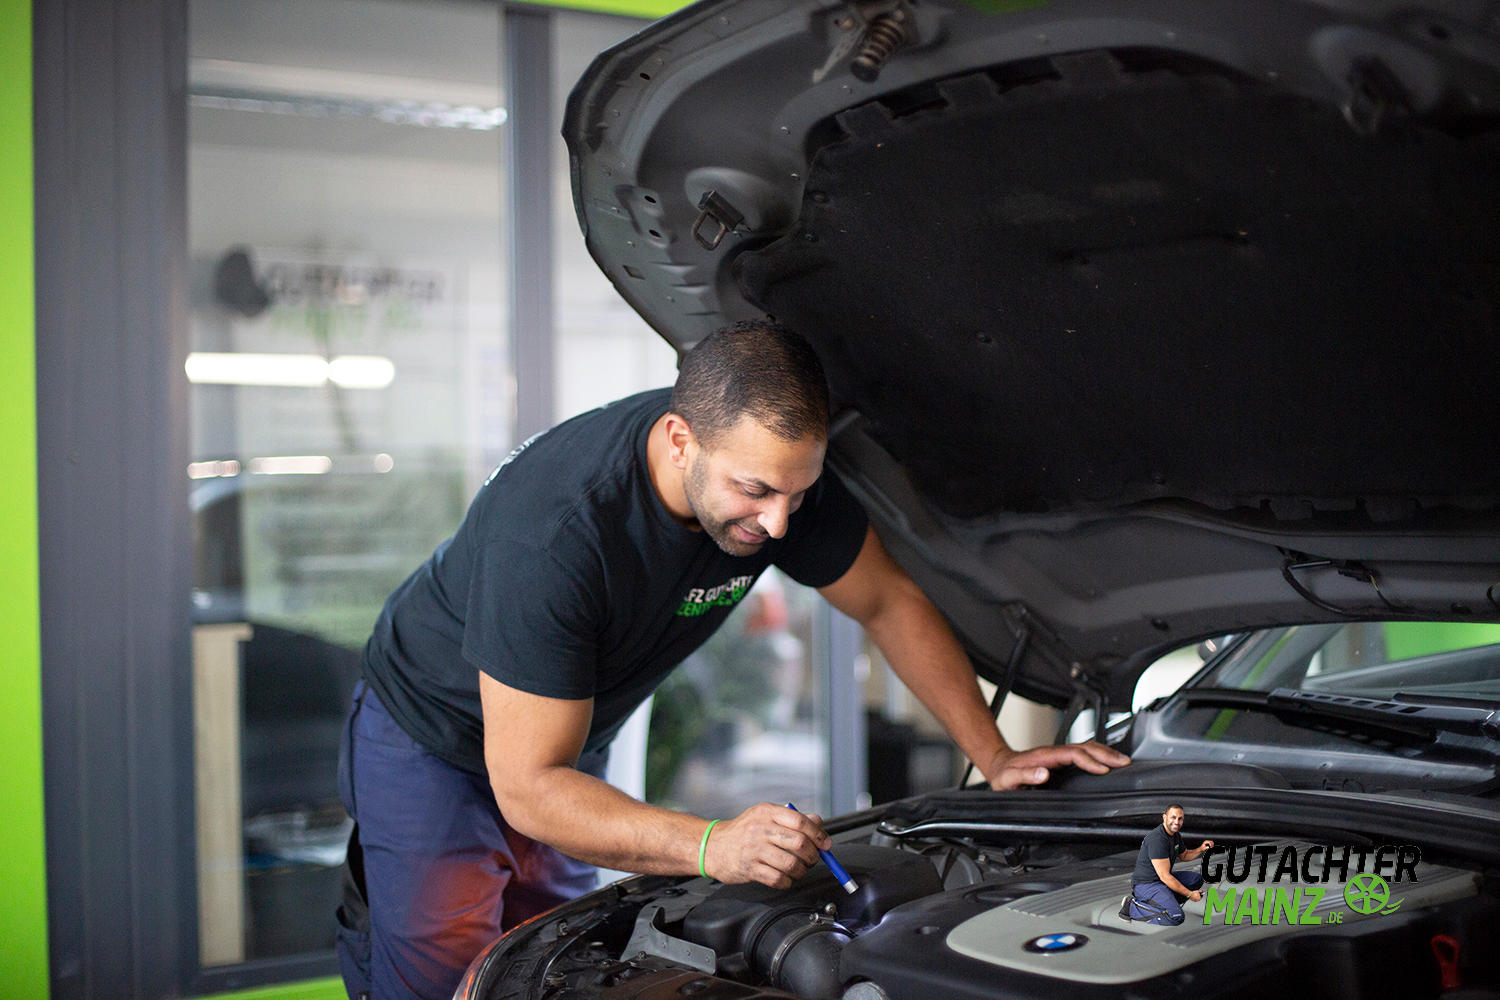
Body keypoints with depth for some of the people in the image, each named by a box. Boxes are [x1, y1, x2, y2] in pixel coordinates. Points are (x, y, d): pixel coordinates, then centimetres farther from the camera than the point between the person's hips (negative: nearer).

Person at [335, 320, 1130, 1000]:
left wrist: (995, 757, -7)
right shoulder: (551, 534, -41)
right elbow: (530, 788, -36)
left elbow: (889, 602, -5)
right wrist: (711, 848, -47)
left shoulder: (771, 466, -22)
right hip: (431, 745, -6)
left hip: (569, 748, 6)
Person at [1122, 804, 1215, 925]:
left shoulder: (1176, 835, 6)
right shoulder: (1157, 839, -25)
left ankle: (1166, 901, 5)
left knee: (1197, 878, 10)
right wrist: (1189, 894, -18)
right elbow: (1164, 876, -25)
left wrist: (1201, 849, 7)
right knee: (1176, 917, -26)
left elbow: (1183, 856, 27)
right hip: (1146, 885, -10)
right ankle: (1131, 907, -11)